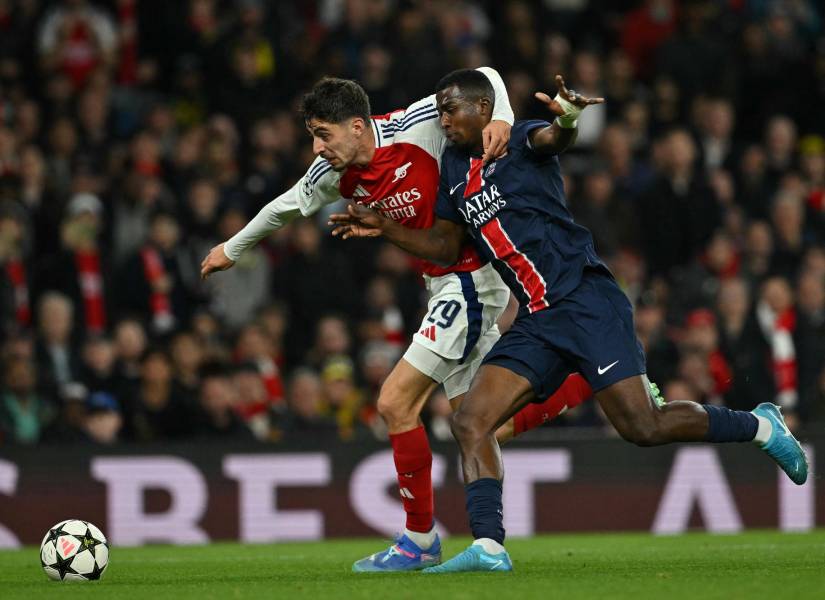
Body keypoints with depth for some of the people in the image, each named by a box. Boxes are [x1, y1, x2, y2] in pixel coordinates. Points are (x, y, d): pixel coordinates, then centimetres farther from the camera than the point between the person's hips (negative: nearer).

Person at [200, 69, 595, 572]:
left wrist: (501, 117, -31)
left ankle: (420, 540, 1)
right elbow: (287, 206, 22)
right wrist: (233, 249, 34)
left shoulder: (411, 130, -19)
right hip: (444, 284, 8)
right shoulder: (335, 174, 2)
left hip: (471, 280, -8)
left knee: (396, 402, -9)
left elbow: (482, 77, -12)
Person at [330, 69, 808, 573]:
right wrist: (384, 228, 12)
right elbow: (448, 247, 25)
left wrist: (566, 119, -52)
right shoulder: (454, 167, 17)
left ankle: (760, 426, 8)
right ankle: (488, 546, -14)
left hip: (586, 300, -7)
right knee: (471, 422, -8)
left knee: (642, 427, -14)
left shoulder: (520, 141, -3)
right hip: (537, 323, 7)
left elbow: (553, 139, -27)